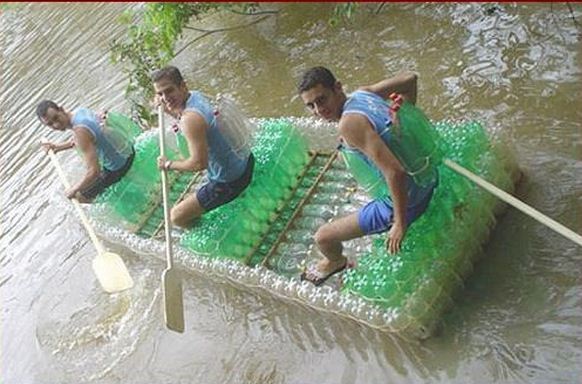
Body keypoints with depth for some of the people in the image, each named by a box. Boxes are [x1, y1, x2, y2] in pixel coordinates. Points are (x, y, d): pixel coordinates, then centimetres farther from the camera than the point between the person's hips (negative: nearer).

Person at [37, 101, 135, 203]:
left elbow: (94, 171, -35)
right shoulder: (80, 111, -5)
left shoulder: (80, 131, -33)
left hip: (119, 165, -8)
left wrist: (74, 190, -21)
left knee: (81, 197, 7)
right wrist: (59, 147, 11)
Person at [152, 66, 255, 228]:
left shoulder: (190, 119, -33)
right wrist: (163, 106, -1)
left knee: (177, 217, -3)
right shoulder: (195, 94, -5)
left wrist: (169, 164, -16)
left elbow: (199, 163, -32)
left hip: (230, 182, -9)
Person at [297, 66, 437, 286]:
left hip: (408, 201, -9)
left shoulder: (349, 123, -28)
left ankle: (336, 262, 39)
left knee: (323, 238, 3)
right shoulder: (363, 93, -4)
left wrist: (400, 224, -24)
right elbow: (409, 78, 8)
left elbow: (395, 172, -34)